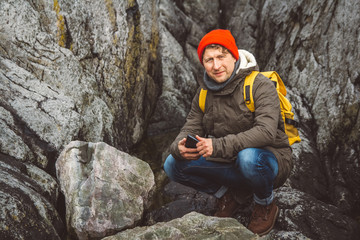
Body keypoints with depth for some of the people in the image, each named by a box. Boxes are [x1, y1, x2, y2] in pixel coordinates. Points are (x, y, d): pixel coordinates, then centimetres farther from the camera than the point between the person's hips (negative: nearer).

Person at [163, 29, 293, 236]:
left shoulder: (260, 86, -16)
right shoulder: (204, 92, 3)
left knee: (249, 157, -40)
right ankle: (225, 197, 10)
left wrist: (219, 146, -41)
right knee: (173, 164, -11)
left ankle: (266, 205, -6)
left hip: (270, 160, -5)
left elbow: (266, 131, -30)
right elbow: (191, 128, 1)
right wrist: (180, 147, -25)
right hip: (232, 166, 5)